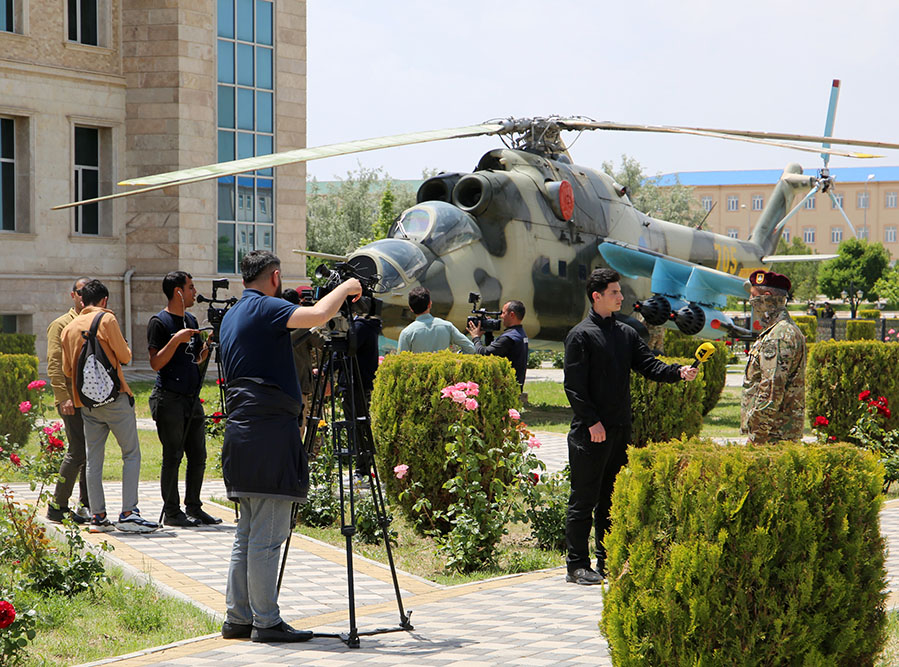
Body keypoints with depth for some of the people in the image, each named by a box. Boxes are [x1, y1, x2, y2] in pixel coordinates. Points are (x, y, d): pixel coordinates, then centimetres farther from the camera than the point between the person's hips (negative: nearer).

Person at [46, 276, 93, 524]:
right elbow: (54, 364, -8)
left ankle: (86, 507, 12)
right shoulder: (61, 325, 1)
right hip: (73, 400, -6)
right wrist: (63, 397, -19)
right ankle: (57, 506, -1)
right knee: (78, 451, -11)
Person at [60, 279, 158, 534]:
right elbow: (124, 356, -5)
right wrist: (125, 349, 17)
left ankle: (98, 517, 7)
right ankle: (128, 513, -10)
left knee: (93, 459, 8)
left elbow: (67, 370, 16)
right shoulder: (106, 319, -6)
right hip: (114, 397, -6)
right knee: (131, 453, -1)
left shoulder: (69, 328, 12)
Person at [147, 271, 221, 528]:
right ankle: (171, 512, 1)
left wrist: (209, 346, 5)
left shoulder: (191, 320, 16)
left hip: (192, 398, 7)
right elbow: (156, 363, -13)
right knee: (173, 456, -5)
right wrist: (176, 340, -22)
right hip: (169, 399, -7)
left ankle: (194, 508, 16)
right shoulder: (159, 322, -7)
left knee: (198, 456, 7)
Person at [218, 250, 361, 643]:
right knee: (266, 535, -6)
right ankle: (266, 622, -3)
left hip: (241, 431, 10)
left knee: (248, 533, 13)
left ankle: (237, 618, 15)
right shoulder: (264, 309, -10)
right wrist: (346, 288, -7)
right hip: (269, 432, -10)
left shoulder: (232, 316, 19)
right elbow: (317, 315, -25)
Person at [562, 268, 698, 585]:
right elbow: (574, 386, -11)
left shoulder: (626, 333, 14)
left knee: (610, 497, 12)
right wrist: (592, 421, -16)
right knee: (584, 499, -2)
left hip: (620, 429, 7)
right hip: (590, 432, -7)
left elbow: (649, 365, 8)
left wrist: (678, 371, -10)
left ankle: (608, 561, 19)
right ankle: (577, 566, 3)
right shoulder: (581, 335, -6)